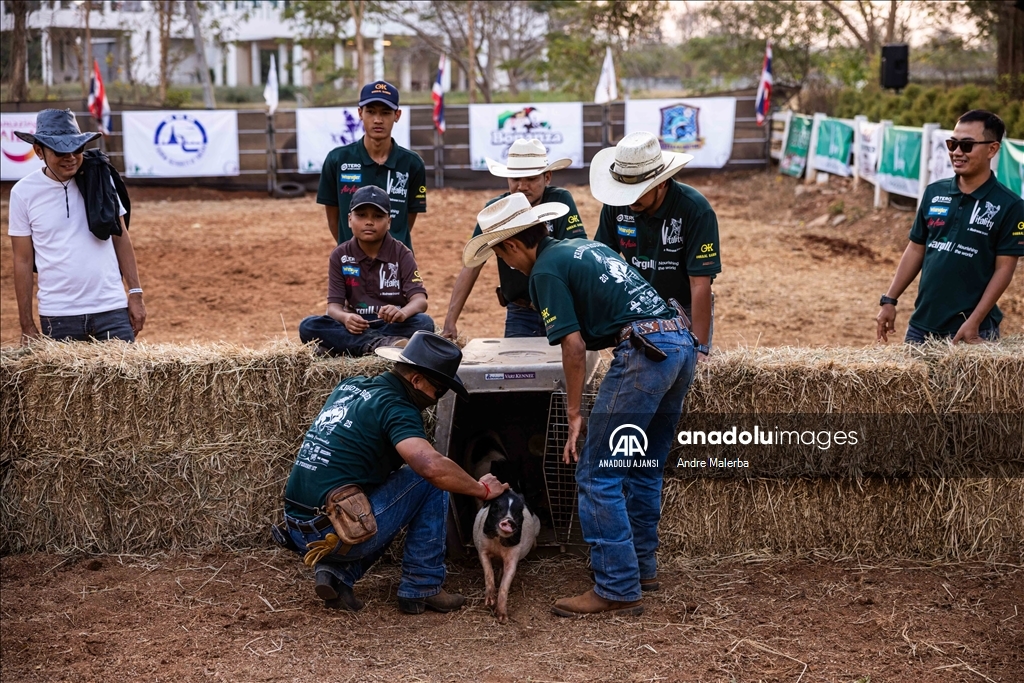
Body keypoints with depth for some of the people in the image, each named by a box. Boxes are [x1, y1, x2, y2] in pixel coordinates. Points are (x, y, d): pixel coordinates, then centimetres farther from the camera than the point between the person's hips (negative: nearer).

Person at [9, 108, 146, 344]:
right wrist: (27, 325, 2)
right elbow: (23, 261, 2)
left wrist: (136, 294, 4)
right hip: (58, 317, -1)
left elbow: (121, 239, 9)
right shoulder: (23, 192, -1)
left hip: (112, 309, 1)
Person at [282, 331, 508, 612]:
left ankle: (337, 573, 11)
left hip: (298, 531, 8)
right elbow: (433, 466, -28)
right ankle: (421, 589, 5)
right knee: (431, 482, 1)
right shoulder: (394, 407, -12)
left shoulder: (349, 386, 13)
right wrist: (482, 489, -11)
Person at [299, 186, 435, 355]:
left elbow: (420, 300, -13)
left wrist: (403, 313, -38)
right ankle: (385, 343, -36)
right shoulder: (340, 256, 3)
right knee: (308, 326, -25)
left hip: (391, 325, -1)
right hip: (355, 327, 1)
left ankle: (342, 345, -31)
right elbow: (334, 305, -4)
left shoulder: (401, 254, -1)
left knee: (424, 322, -32)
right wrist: (345, 318, -30)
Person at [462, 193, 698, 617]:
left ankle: (618, 590, -4)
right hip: (682, 341, 10)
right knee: (644, 469, 21)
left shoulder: (546, 270, -2)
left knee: (598, 476, -3)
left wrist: (574, 413, -3)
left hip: (645, 351, -10)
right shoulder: (585, 247, 24)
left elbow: (574, 346, -8)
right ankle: (642, 566, 31)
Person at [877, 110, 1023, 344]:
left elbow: (1004, 268, -10)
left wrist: (974, 322, -17)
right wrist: (889, 300, 7)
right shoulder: (934, 193, 6)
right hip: (921, 325, 5)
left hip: (970, 330, -5)